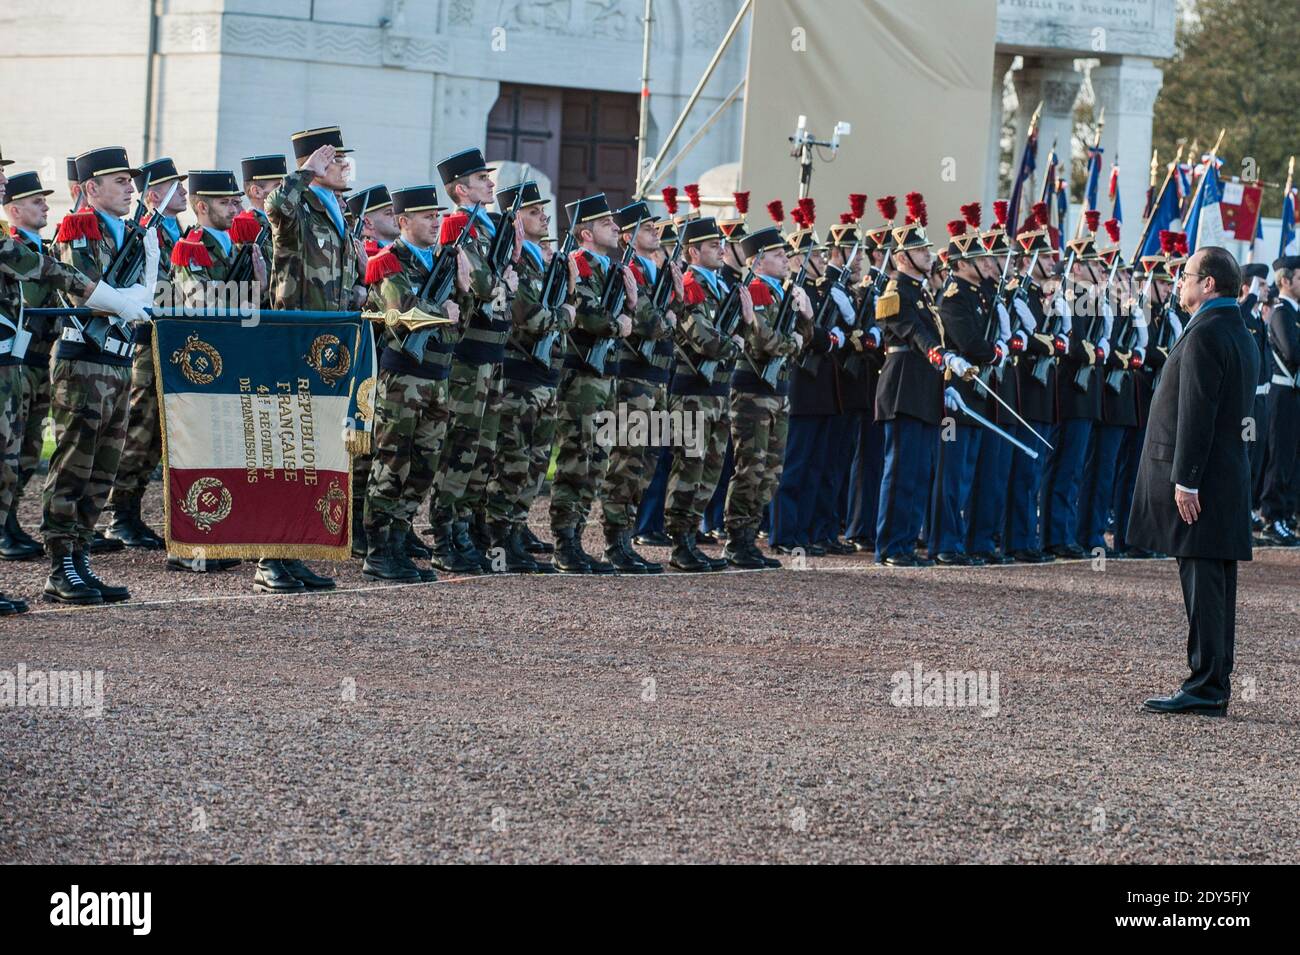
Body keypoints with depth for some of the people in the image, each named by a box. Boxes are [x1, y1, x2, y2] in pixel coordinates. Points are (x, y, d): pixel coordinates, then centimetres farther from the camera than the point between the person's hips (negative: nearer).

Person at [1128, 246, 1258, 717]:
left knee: (1202, 584, -9)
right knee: (1215, 586, 11)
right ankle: (1216, 685, 15)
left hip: (1198, 482, -10)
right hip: (1230, 474, 10)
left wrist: (1184, 480, -20)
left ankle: (1205, 688, -9)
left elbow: (1195, 413, -20)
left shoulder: (1204, 335, -14)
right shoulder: (1241, 335, 17)